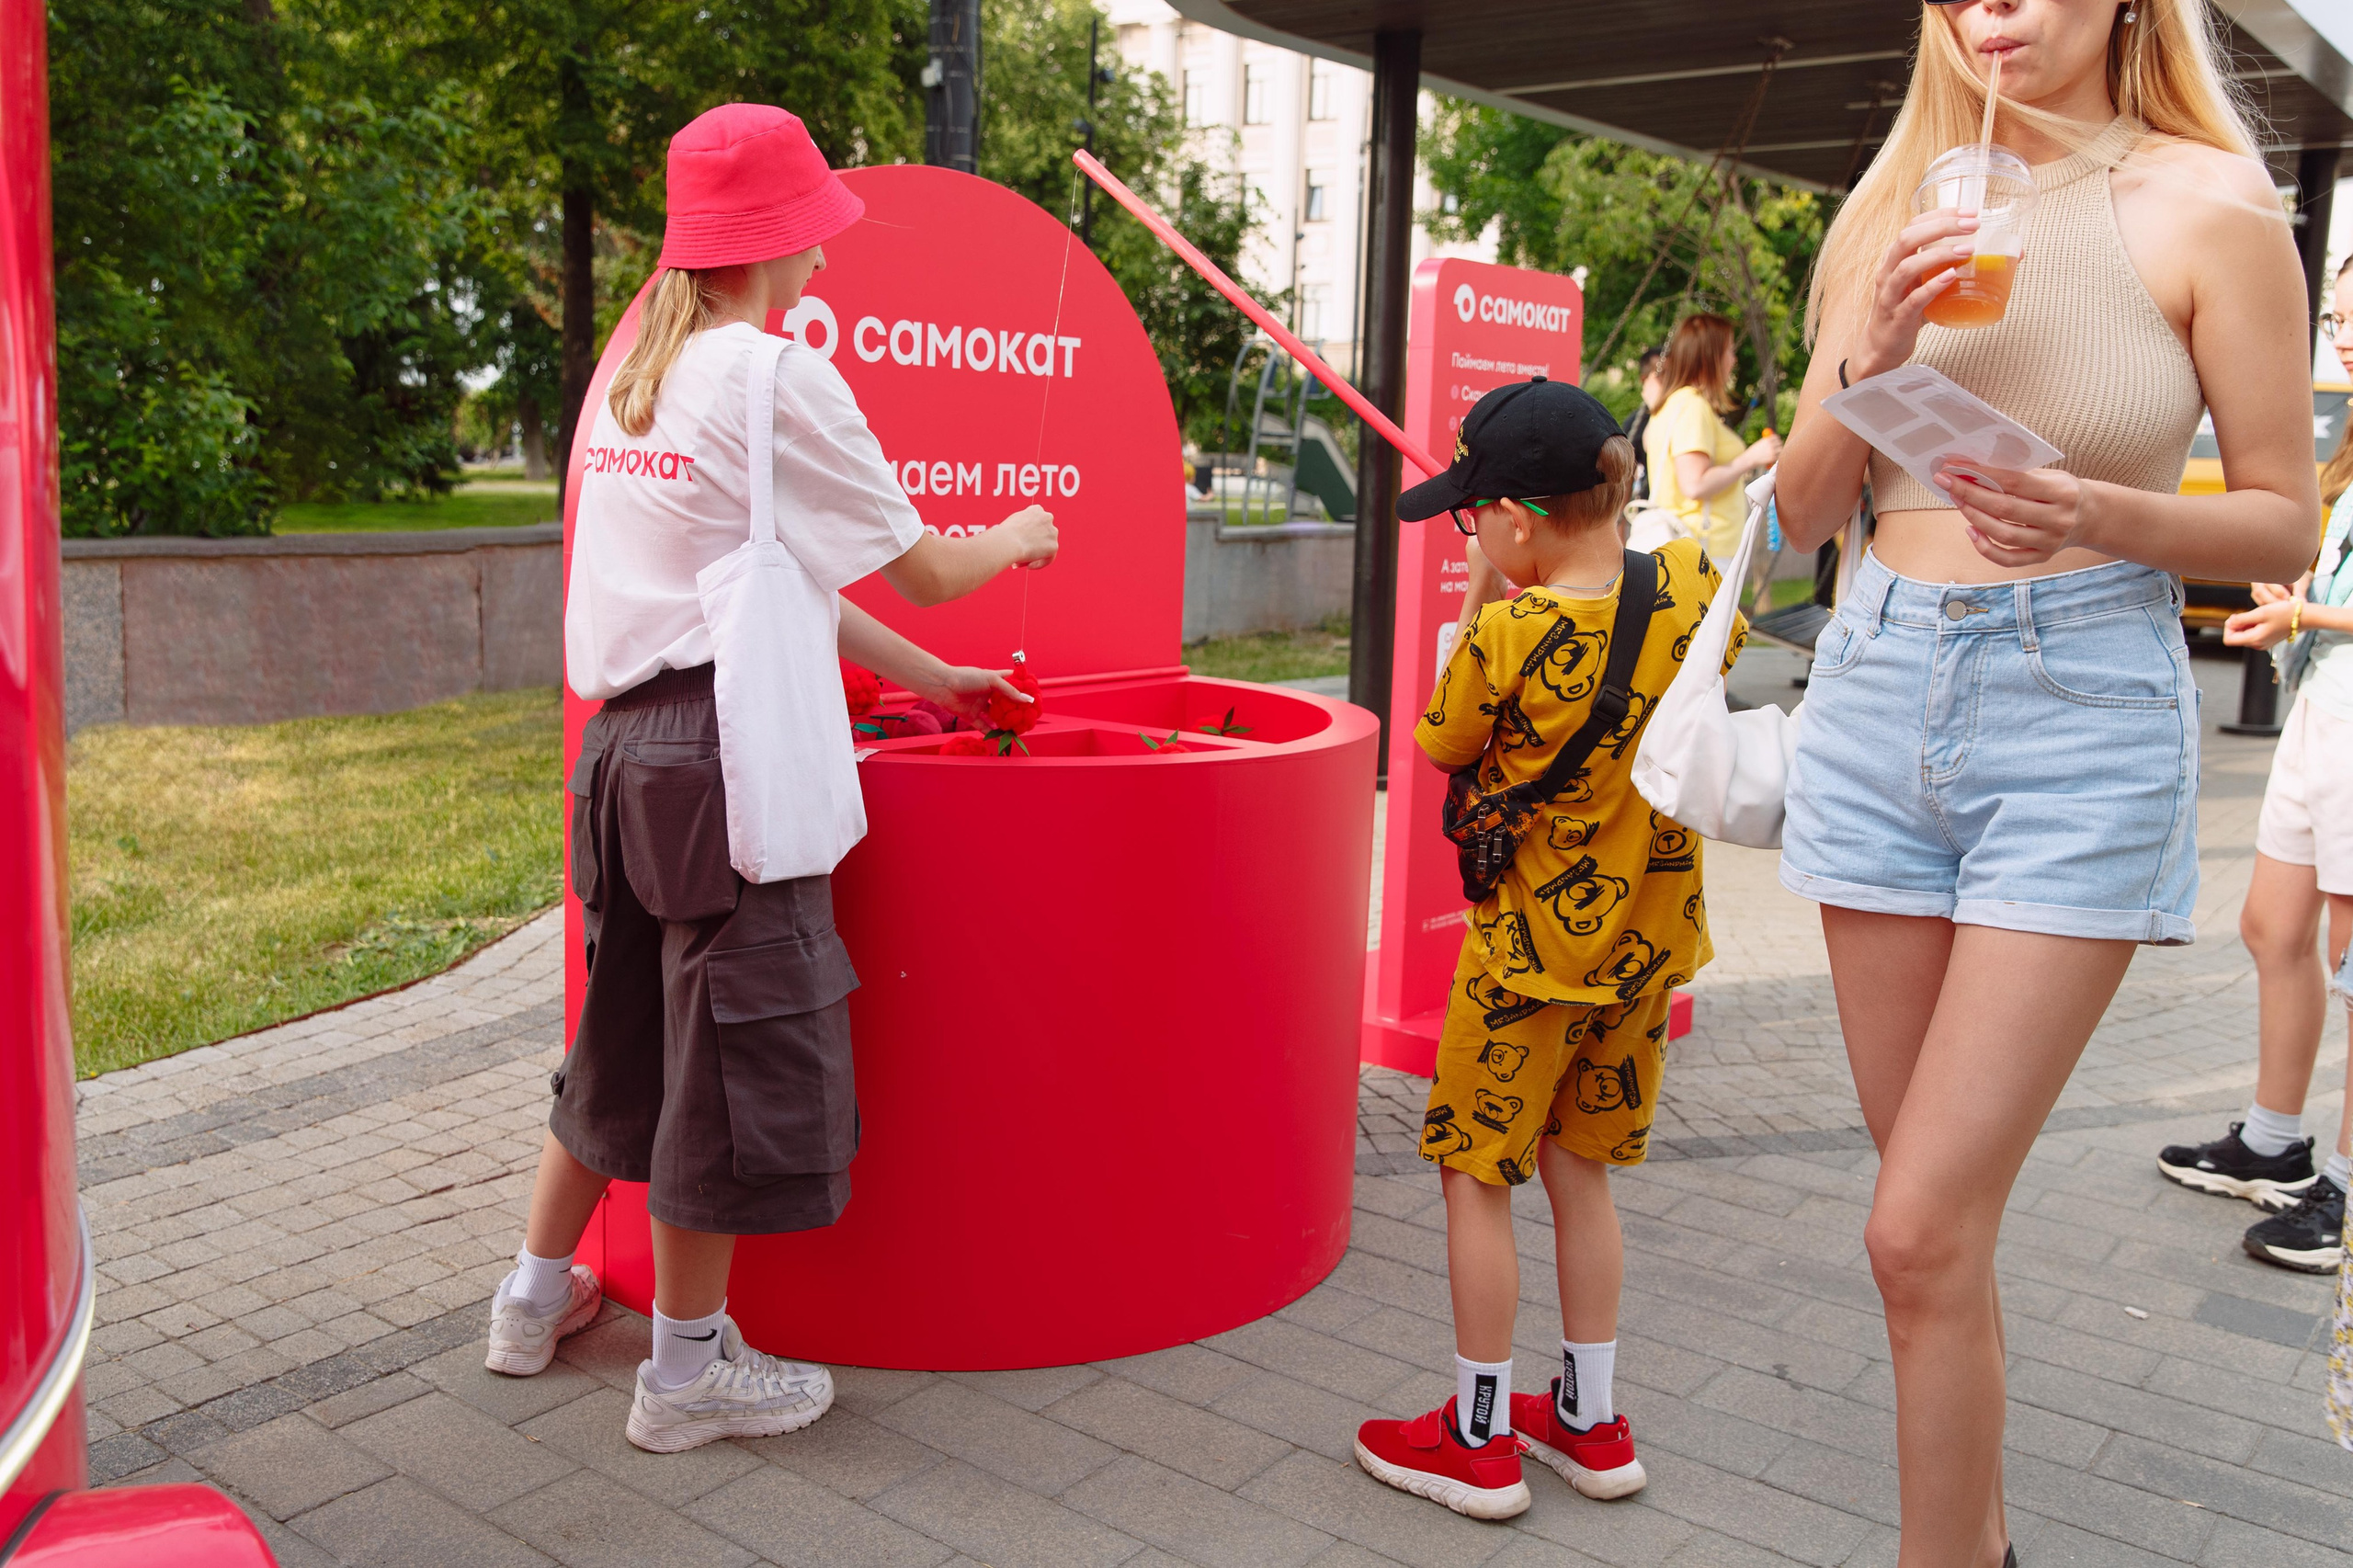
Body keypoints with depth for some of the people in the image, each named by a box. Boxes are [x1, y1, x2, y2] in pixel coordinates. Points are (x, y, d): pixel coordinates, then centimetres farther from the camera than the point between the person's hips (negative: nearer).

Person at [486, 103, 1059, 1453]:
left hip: (631, 741, 9)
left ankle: (538, 1296, 35)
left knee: (629, 1026, 21)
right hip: (728, 754, -9)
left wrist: (928, 677, 22)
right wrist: (1020, 537, 17)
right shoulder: (781, 381, -11)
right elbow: (925, 571, -4)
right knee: (734, 1048, 2)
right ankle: (689, 1370, 14)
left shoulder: (644, 375, 15)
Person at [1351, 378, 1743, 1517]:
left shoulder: (1507, 636, -22)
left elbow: (1439, 746, -5)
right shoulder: (1687, 584, -6)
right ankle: (1589, 1423, 29)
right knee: (1581, 1170, 18)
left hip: (1530, 947, -6)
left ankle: (1479, 1439, 18)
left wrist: (1478, 606, -3)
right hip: (1646, 937, 7)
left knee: (1475, 1174, 7)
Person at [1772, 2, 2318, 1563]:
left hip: (2083, 712, -4)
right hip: (1881, 693, 4)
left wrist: (2102, 514, -19)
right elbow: (1805, 513, 7)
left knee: (1922, 1229, -9)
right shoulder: (1900, 214, 8)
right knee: (1944, 1213, 13)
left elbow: (2285, 526, 0)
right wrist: (1874, 357, -11)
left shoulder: (2208, 205, -3)